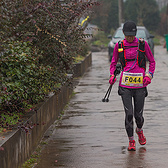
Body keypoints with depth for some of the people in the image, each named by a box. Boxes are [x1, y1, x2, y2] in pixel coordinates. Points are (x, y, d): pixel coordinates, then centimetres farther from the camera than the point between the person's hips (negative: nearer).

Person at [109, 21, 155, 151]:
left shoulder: (143, 44, 1)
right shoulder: (119, 46, 5)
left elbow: (152, 62, 10)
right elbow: (114, 62, 17)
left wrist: (149, 75, -5)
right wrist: (112, 75, 0)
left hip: (140, 84, 0)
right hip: (125, 84, 0)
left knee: (138, 114, 5)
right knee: (129, 113, -10)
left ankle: (139, 130, 39)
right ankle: (131, 140, 6)